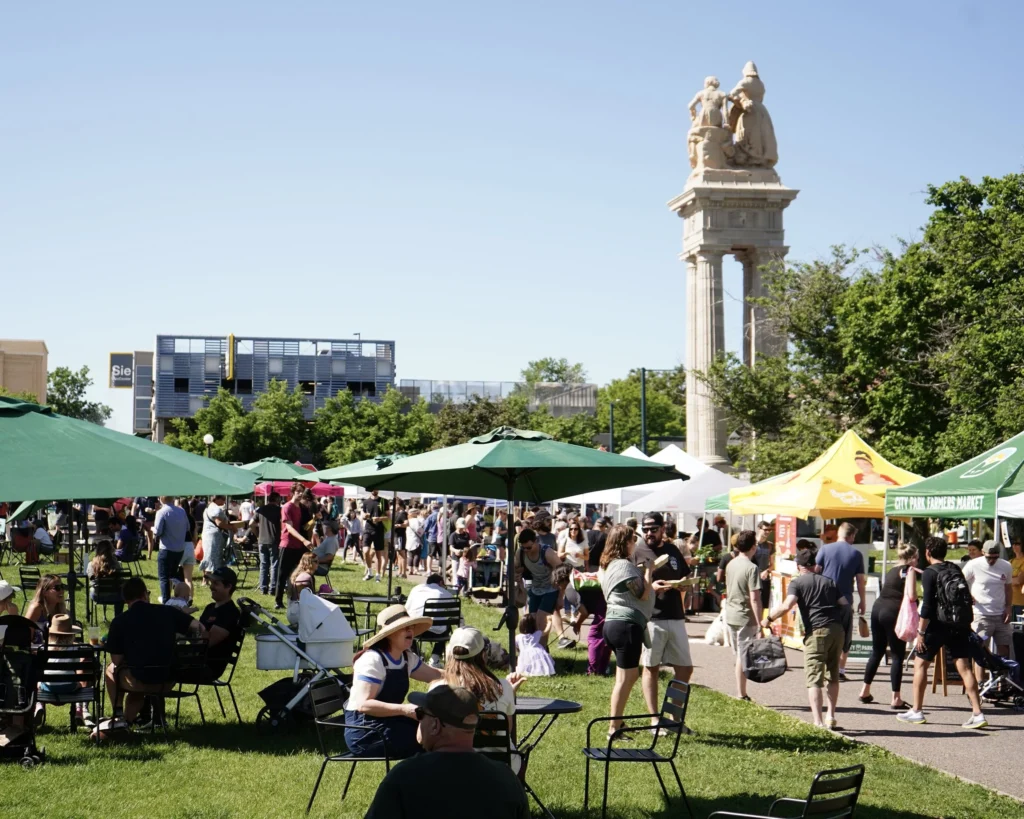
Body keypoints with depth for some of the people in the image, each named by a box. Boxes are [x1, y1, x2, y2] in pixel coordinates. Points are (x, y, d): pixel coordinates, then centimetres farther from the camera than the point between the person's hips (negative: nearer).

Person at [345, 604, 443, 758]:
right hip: (365, 733, -9)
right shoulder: (372, 660, -19)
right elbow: (364, 704, -27)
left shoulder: (407, 657, 9)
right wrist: (404, 710, -34)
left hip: (389, 721, 9)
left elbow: (435, 675, 21)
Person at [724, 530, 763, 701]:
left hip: (730, 615, 7)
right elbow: (754, 599, -19)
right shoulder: (752, 568, -16)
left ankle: (741, 694, 19)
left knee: (739, 655, 15)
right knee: (744, 657, -1)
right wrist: (760, 623, -16)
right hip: (745, 618, -7)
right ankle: (741, 695, 3)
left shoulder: (730, 564, 7)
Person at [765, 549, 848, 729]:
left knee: (814, 679, -4)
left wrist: (769, 617, -1)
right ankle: (830, 717, 22)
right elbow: (845, 603, 13)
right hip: (837, 629, 5)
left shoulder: (797, 582, 4)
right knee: (833, 676, 18)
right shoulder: (828, 581, 20)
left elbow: (787, 605, -12)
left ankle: (818, 722, -13)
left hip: (817, 631, -5)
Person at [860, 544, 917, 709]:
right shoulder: (909, 570, -4)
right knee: (897, 656, 0)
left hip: (877, 608, 8)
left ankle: (865, 691, 24)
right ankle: (896, 699, -1)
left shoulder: (892, 570, 19)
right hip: (893, 613, -8)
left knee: (877, 652, 18)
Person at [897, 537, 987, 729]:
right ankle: (977, 714, -5)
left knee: (920, 664, 8)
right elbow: (966, 597, 14)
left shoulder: (929, 573, -8)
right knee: (964, 667, 3)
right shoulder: (956, 569, 10)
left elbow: (927, 605, -14)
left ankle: (916, 711, 11)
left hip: (939, 624, -5)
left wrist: (920, 632, -11)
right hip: (960, 624, 5)